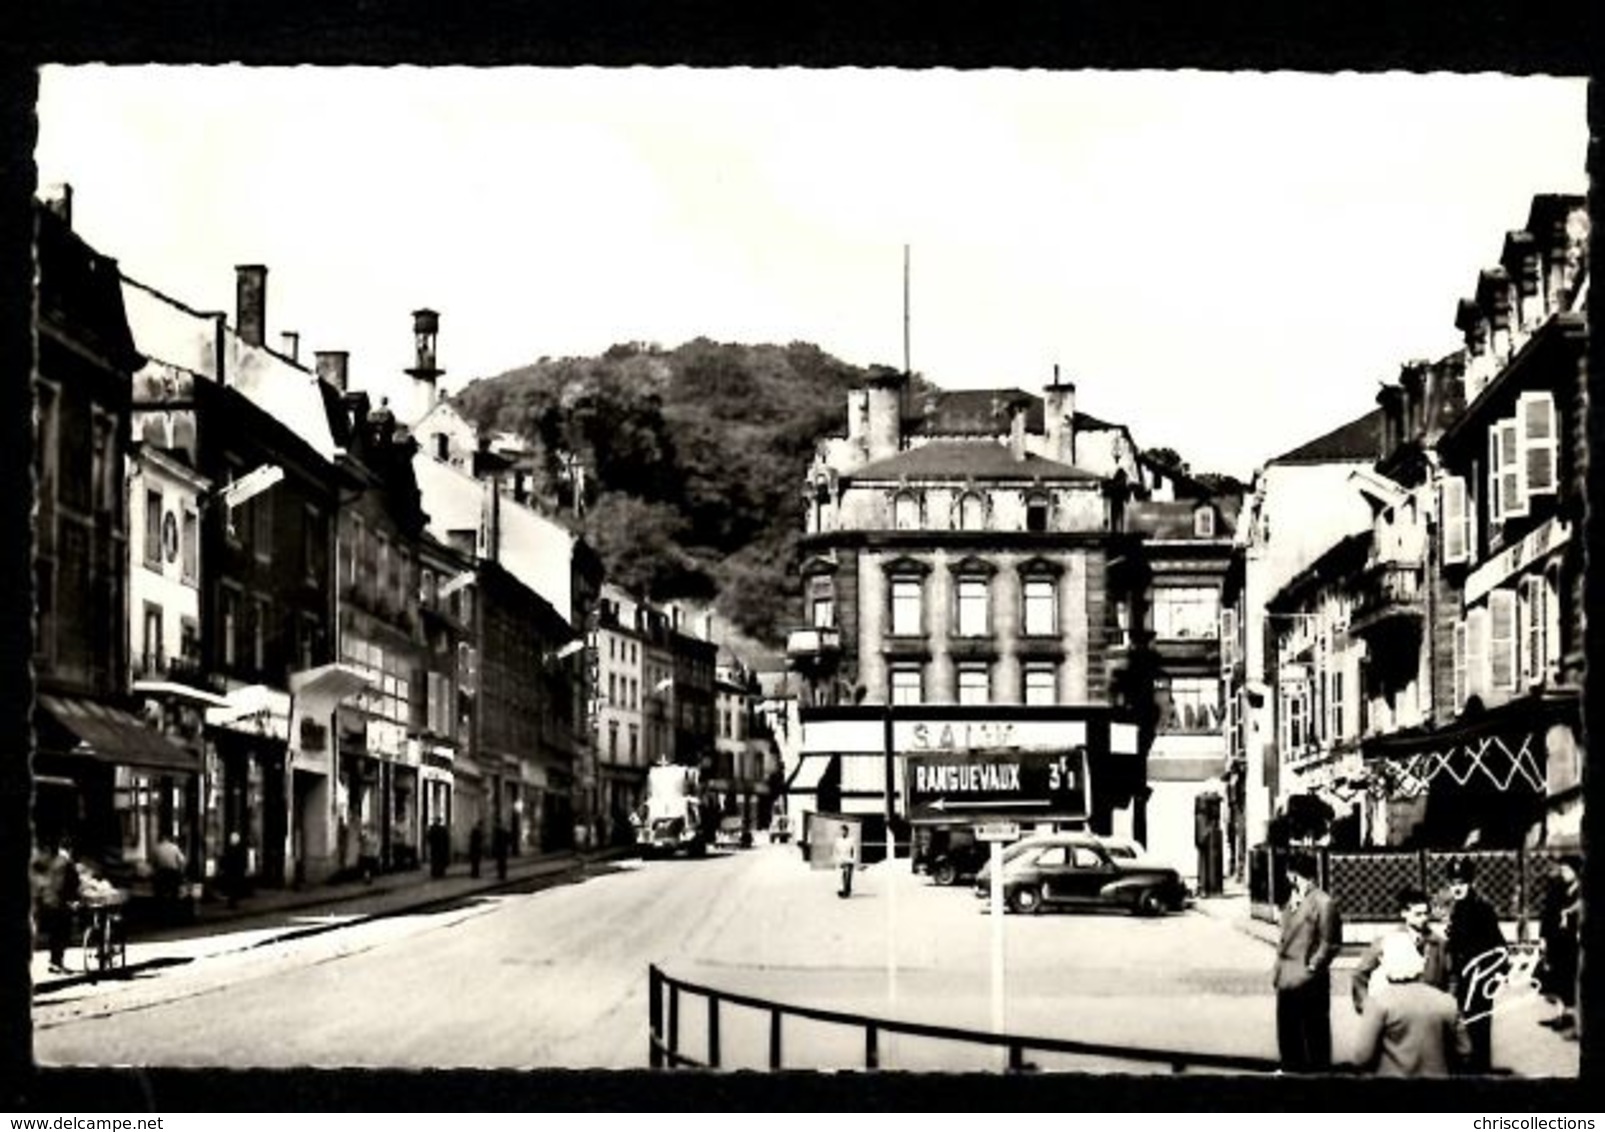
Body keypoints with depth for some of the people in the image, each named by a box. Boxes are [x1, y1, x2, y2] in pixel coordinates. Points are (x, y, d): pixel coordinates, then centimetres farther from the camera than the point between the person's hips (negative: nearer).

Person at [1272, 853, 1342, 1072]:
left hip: (1308, 980, -9)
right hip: (1286, 978, 9)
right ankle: (1292, 1068, 33)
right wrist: (1278, 968, 13)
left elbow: (1329, 944, -15)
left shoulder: (1324, 903, -16)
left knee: (1314, 1031, 4)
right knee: (1288, 1029, 19)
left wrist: (1312, 967, -15)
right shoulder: (1293, 900, 11)